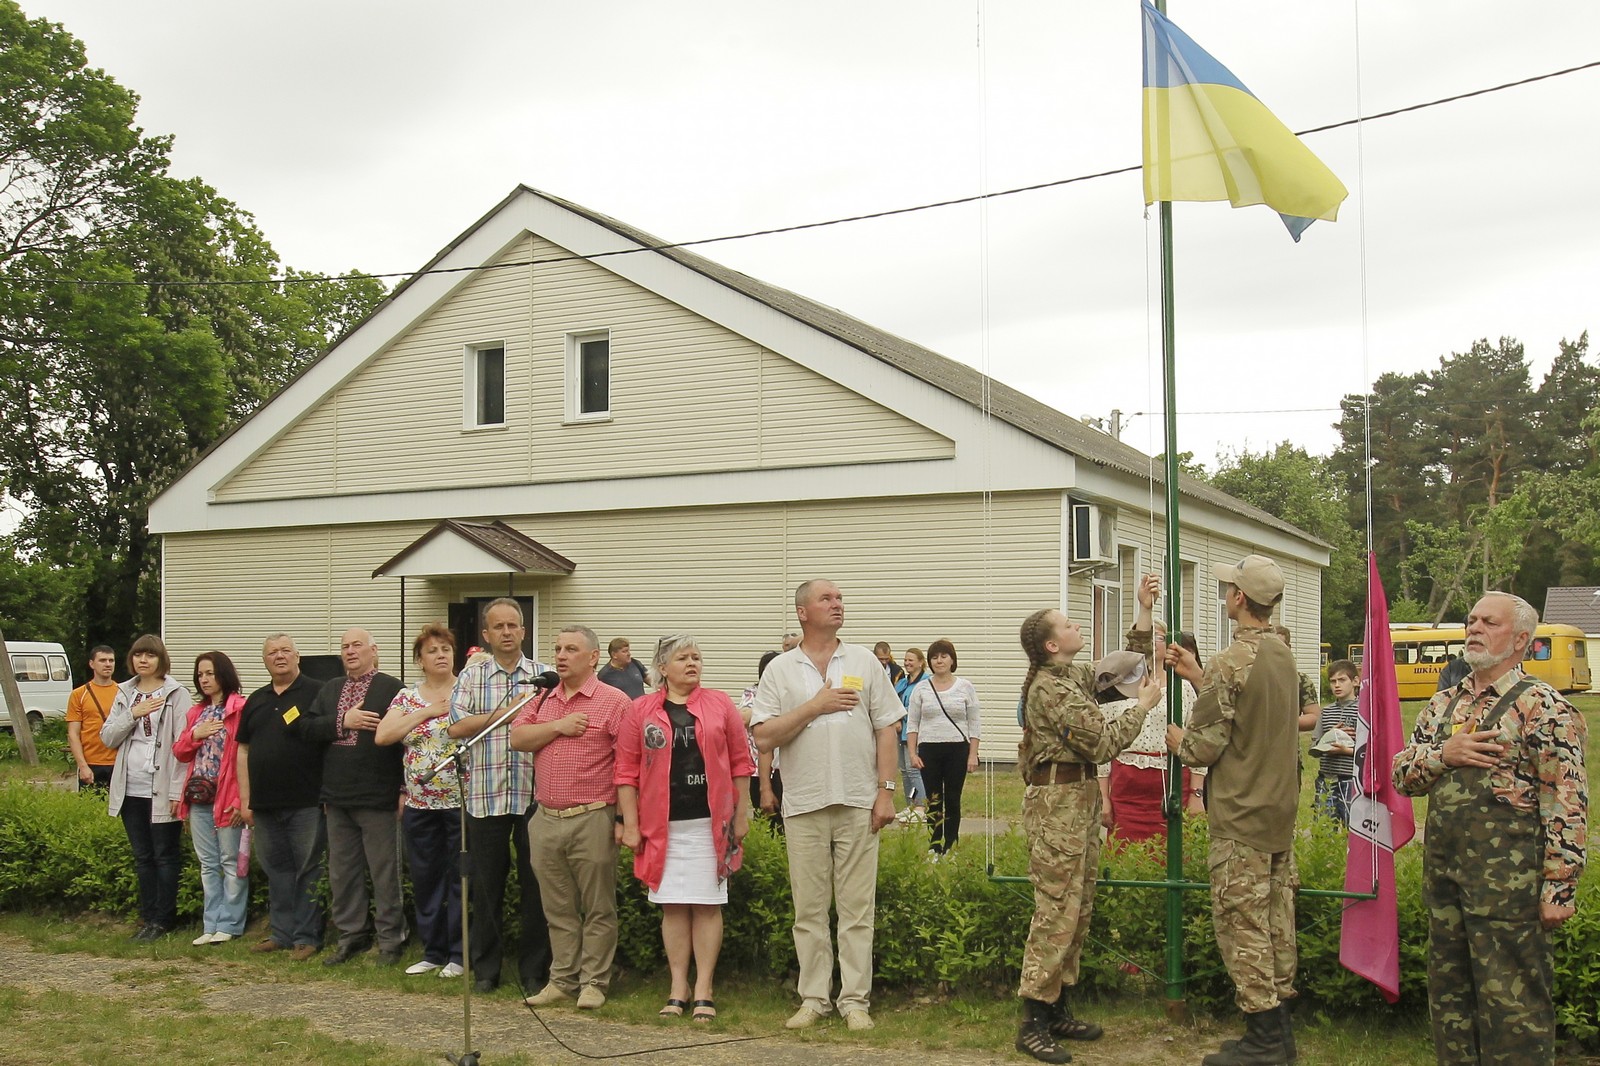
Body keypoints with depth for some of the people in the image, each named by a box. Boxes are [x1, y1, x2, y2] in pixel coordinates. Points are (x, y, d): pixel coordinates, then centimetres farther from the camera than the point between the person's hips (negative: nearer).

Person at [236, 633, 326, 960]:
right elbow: (243, 751, 16)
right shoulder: (256, 701, 15)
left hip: (307, 803, -5)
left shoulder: (317, 693, -2)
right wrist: (245, 800, 9)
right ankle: (281, 933, 20)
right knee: (276, 870, 11)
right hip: (265, 806, 6)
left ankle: (307, 936, 6)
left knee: (309, 871, -1)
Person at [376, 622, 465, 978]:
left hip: (462, 801, -4)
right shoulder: (407, 696, 9)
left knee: (461, 878, 1)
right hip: (419, 805, 4)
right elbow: (381, 736, -5)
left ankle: (459, 954, 10)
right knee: (425, 880, 11)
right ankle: (433, 952, 22)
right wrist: (426, 711, -9)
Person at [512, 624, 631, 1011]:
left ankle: (594, 982, 10)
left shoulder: (614, 701, -4)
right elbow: (518, 738, 3)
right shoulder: (543, 700, 15)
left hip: (592, 820, -6)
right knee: (558, 908, 12)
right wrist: (558, 727, -10)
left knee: (598, 908, 2)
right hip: (546, 820, 6)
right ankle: (562, 979, 21)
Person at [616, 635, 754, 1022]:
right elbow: (627, 773, 3)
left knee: (708, 906, 3)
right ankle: (678, 989, 14)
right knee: (673, 907, 6)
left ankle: (703, 990, 10)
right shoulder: (640, 711, 4)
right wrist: (630, 826, -2)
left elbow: (740, 763, 5)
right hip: (664, 826, 0)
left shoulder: (719, 705, 4)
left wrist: (741, 815, 2)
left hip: (710, 824, 0)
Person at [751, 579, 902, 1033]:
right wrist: (815, 706, -10)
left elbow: (886, 729, 6)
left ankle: (855, 1000, 9)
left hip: (858, 803, 0)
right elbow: (763, 737, -2)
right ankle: (813, 999, 15)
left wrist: (886, 790, -2)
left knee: (857, 908, 2)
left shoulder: (864, 662, 8)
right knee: (809, 910, 6)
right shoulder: (780, 670, 6)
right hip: (804, 804, 0)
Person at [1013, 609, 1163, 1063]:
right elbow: (1100, 742, -18)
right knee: (1056, 911, -8)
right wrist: (1143, 707, -9)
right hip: (1058, 802, -10)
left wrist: (1146, 614, 15)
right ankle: (1033, 1024, -3)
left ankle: (1059, 1011, 21)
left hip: (1080, 799, 10)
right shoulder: (1050, 688, -17)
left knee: (1079, 909, 13)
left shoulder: (1074, 676, 12)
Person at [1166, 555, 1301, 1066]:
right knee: (1276, 920, 14)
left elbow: (1205, 746, -17)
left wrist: (1176, 739, 3)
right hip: (1281, 810, 9)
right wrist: (1197, 676, 16)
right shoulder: (1283, 654, 9)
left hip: (1241, 817, -9)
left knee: (1241, 925, -2)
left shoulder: (1231, 662, -19)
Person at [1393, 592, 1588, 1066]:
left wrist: (1559, 888, -17)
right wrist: (1444, 754, -10)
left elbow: (1567, 804, -13)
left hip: (1507, 877, -7)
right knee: (1448, 989, 15)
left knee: (1512, 998, 0)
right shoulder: (1445, 702, 13)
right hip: (1442, 866, 7)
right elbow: (1401, 773, 10)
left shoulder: (1541, 706, -9)